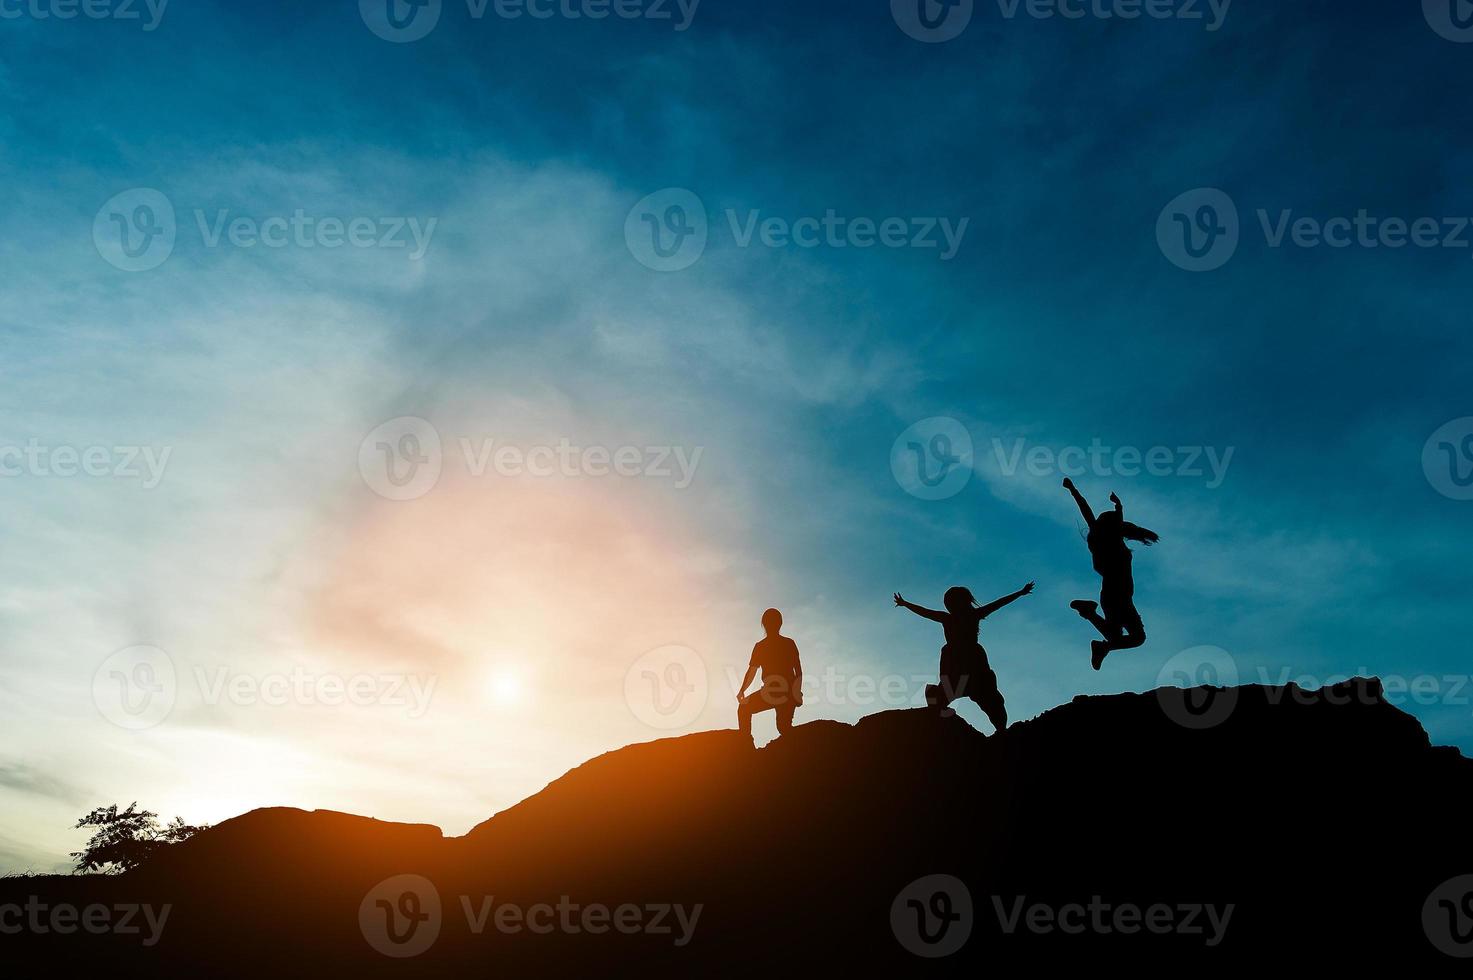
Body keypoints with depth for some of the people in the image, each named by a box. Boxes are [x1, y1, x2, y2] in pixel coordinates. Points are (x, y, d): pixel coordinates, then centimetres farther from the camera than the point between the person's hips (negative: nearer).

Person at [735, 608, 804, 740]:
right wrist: (797, 693, 13)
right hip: (789, 693, 4)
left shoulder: (760, 646, -4)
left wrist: (741, 691, 4)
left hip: (771, 692, -4)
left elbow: (752, 671, -4)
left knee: (744, 709, 15)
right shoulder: (790, 643, 4)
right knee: (784, 727, 21)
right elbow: (799, 671, 5)